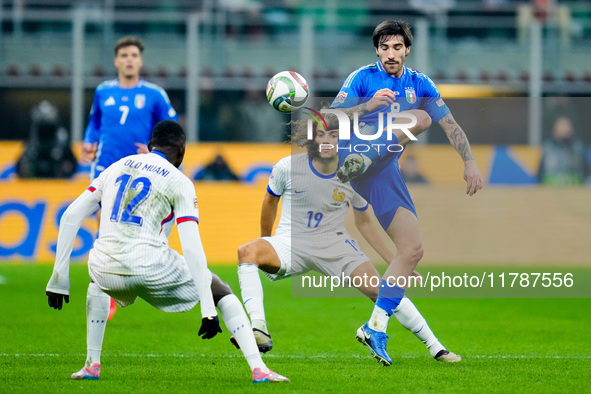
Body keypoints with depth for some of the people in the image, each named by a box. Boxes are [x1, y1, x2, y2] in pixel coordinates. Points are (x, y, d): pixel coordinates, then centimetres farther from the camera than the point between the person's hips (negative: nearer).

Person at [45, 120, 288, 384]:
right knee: (221, 290, 18)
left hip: (108, 272, 4)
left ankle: (92, 364, 31)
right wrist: (208, 311, -9)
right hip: (151, 268, -4)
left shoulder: (116, 168, 18)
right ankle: (258, 369, 5)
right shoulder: (179, 182, 4)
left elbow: (70, 217, 12)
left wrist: (59, 278, 15)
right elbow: (191, 248, -7)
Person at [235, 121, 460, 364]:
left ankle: (436, 348, -1)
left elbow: (364, 221, 9)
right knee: (247, 251, -32)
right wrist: (265, 241, 21)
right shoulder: (288, 167, -10)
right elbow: (270, 201, 10)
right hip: (290, 243, -1)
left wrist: (395, 262, 7)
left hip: (335, 244, 1)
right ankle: (259, 330, -42)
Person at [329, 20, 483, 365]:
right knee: (419, 116, -25)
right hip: (353, 149, -5)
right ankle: (356, 163, -46)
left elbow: (451, 124, 11)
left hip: (383, 171, 5)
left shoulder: (419, 84, 16)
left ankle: (376, 328, 1)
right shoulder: (363, 78, 3)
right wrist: (368, 105, -21)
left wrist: (470, 163, -3)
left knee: (413, 250, -3)